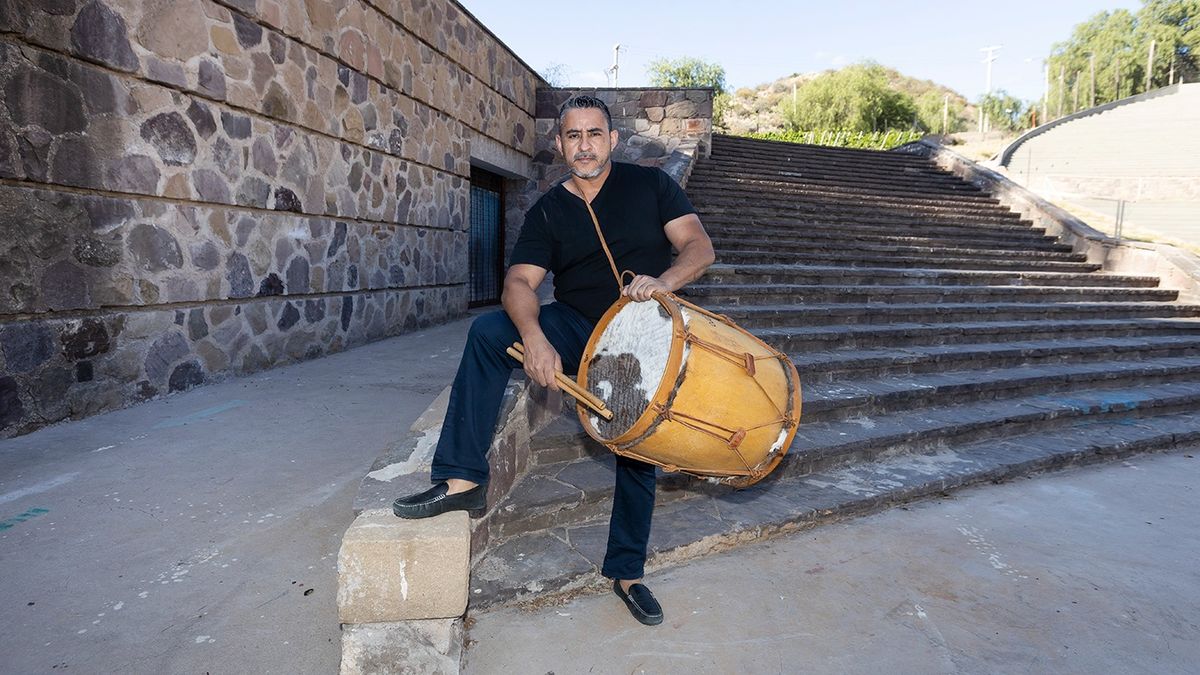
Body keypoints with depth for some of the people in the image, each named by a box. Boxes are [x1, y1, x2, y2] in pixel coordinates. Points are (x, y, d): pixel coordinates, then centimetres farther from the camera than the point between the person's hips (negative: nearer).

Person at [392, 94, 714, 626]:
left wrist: (663, 282, -32)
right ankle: (462, 479, -21)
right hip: (574, 328, 1)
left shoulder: (649, 184, -1)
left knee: (639, 449, 0)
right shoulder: (547, 212, 0)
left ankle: (626, 571, 23)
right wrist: (534, 337, -35)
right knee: (488, 331, -25)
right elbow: (518, 283, -13)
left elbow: (700, 247, -9)